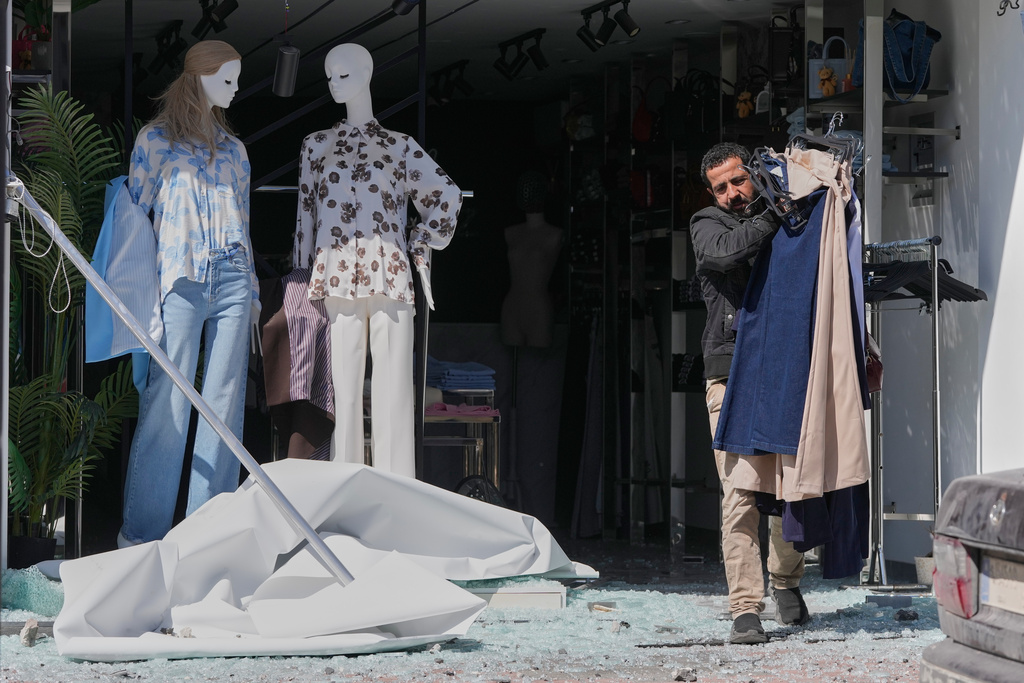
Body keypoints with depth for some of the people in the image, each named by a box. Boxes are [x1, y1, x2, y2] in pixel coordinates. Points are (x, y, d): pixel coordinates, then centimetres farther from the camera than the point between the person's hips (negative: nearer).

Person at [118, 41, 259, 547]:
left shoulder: (233, 149, 20)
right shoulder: (155, 139, 6)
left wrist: (252, 288, 16)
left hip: (232, 282, 5)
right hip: (180, 279, -5)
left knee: (225, 399, 2)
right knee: (167, 400, -9)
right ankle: (143, 529, -6)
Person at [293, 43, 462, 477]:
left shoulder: (400, 147, 10)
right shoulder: (316, 146, 14)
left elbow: (446, 195, 19)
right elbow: (306, 214, 13)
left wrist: (421, 244, 11)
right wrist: (302, 281, 9)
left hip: (389, 277, 0)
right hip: (335, 279, 1)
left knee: (394, 393, -4)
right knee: (343, 392, -2)